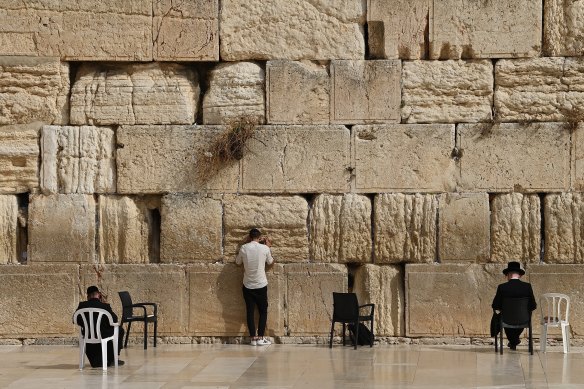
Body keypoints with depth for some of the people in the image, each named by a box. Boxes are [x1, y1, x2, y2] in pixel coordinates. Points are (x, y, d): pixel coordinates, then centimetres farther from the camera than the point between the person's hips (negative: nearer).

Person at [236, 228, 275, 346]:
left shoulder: (244, 248, -6)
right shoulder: (264, 248, -8)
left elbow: (238, 262, 12)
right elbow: (270, 262, 10)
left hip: (248, 286, 1)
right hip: (261, 285, -1)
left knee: (250, 312, 6)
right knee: (263, 311, 9)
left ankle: (253, 338, 3)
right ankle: (260, 338, 3)